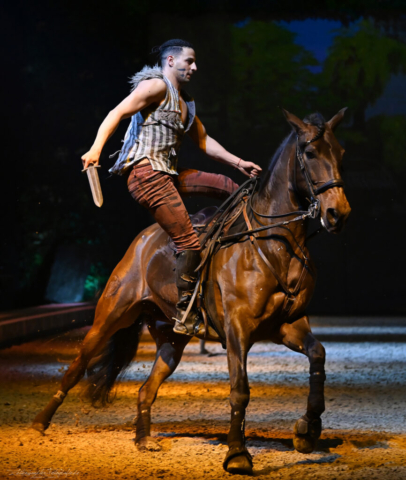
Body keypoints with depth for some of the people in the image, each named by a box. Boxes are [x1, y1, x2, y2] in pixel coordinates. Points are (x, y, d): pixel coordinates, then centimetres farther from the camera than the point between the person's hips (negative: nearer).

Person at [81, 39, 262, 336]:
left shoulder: (183, 101, 23)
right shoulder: (157, 86, -5)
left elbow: (203, 140, 30)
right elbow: (117, 114, -14)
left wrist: (238, 163, 25)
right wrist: (96, 149, -29)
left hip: (169, 174, 10)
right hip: (147, 171, -10)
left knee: (231, 189, 13)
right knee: (189, 243, -13)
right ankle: (184, 315, -6)